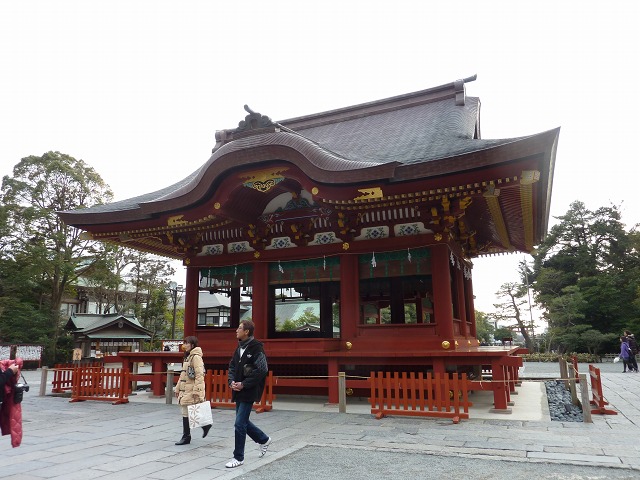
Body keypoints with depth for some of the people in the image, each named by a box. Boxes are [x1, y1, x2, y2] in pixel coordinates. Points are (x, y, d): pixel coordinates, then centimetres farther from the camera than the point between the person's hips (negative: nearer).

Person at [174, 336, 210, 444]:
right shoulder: (187, 357, 17)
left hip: (191, 391, -9)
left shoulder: (196, 357, -13)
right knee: (186, 413, 9)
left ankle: (186, 437, 11)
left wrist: (196, 391, -22)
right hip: (184, 390, 9)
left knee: (187, 413, -3)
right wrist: (178, 388, 19)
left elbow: (199, 375, -19)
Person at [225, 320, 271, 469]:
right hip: (239, 391, 9)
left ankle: (238, 457, 11)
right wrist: (232, 381, -1)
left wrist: (243, 384, -19)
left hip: (249, 392, -9)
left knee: (239, 424, -5)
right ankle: (264, 439, 37)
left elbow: (262, 370, -21)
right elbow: (232, 367, 17)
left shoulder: (256, 348, -15)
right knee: (243, 422, 17)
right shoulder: (239, 348, 10)